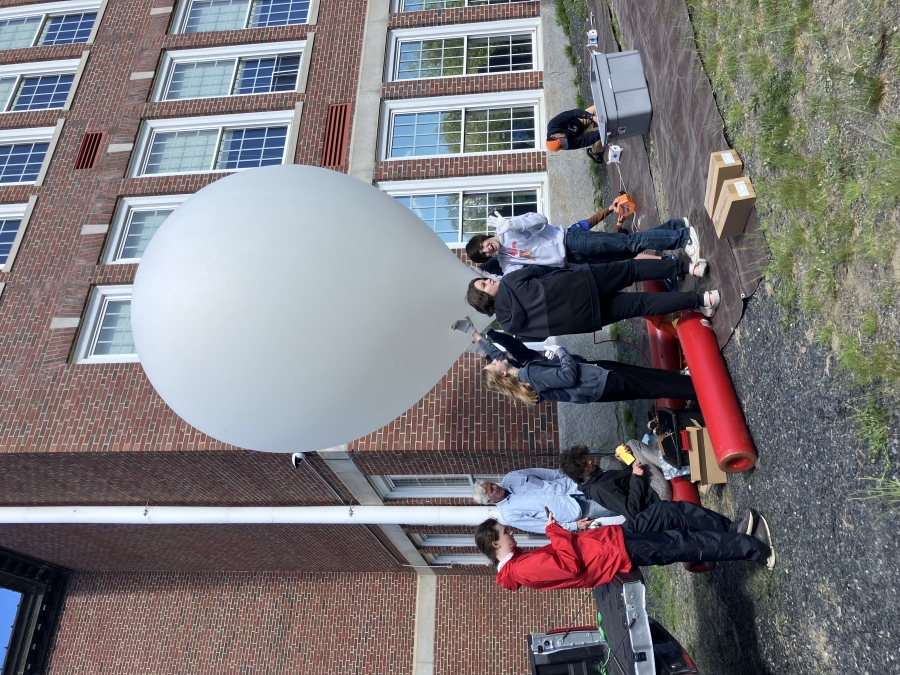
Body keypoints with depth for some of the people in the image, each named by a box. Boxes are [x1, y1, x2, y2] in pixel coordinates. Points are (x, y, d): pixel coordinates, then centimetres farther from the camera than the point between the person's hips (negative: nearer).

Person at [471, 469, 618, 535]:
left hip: (570, 483, 5)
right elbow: (545, 526, -11)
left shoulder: (511, 477, -1)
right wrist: (574, 526, -14)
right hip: (572, 508, -5)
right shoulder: (510, 514, -13)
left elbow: (545, 473, 7)